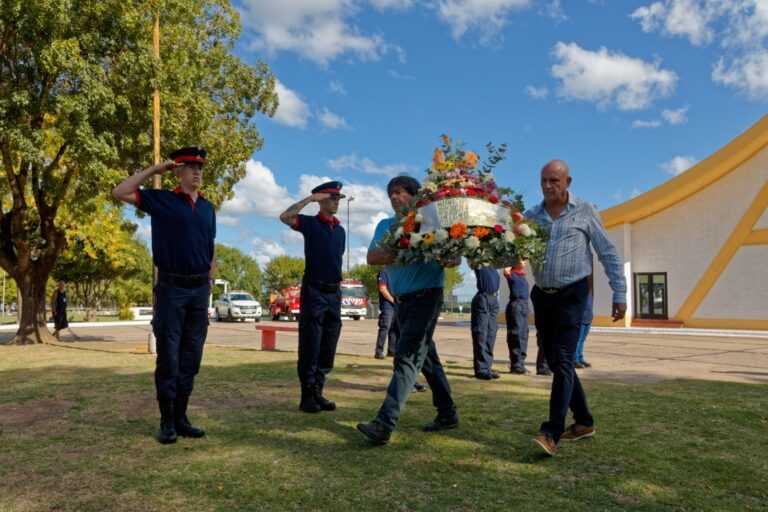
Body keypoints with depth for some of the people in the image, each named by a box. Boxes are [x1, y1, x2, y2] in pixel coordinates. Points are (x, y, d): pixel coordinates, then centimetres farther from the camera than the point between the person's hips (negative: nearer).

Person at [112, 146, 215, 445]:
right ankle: (167, 421, 11)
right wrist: (153, 170, -4)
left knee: (191, 358, 8)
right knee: (168, 357, 1)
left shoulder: (208, 208, 13)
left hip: (199, 289, 4)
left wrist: (209, 284, 11)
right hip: (171, 288, -4)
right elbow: (119, 193, -8)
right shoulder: (161, 200, 1)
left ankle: (181, 418, 19)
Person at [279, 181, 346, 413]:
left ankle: (318, 392, 17)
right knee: (310, 347, -3)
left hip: (334, 293, 6)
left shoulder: (340, 230, 16)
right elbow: (285, 217, -20)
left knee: (328, 349, 8)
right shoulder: (310, 223, -1)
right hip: (314, 292, -6)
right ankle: (307, 396, 5)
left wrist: (339, 290, 16)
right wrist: (310, 198, -16)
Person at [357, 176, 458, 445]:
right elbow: (372, 257, -4)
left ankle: (384, 424, -17)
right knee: (426, 357, 14)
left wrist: (444, 260, -25)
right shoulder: (385, 225, 12)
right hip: (402, 300, 7)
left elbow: (454, 258, -2)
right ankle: (447, 413, 27)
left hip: (426, 295, -6)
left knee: (407, 357, -13)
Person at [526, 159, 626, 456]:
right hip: (542, 296, 5)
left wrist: (619, 294, -1)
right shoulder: (531, 216, 7)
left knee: (562, 361, -13)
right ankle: (584, 422, 27)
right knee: (555, 362, 11)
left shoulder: (585, 212, -2)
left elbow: (609, 255, 1)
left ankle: (552, 434, -12)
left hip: (571, 295, -5)